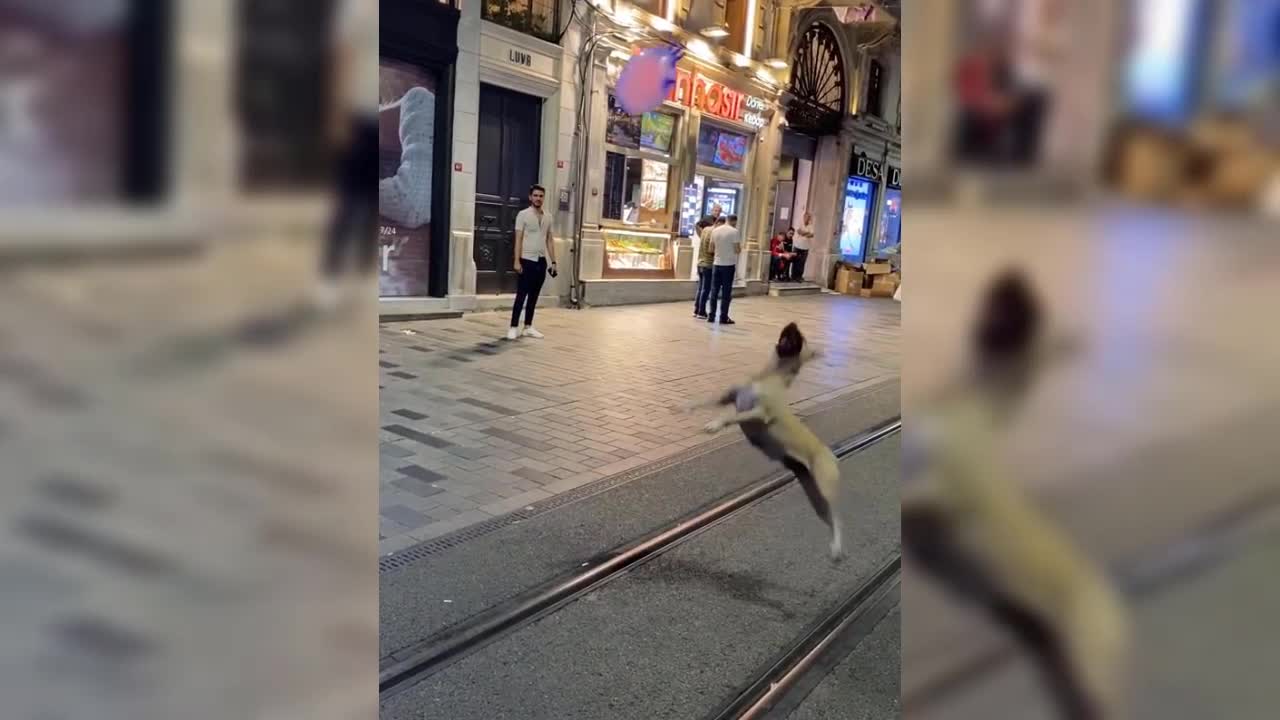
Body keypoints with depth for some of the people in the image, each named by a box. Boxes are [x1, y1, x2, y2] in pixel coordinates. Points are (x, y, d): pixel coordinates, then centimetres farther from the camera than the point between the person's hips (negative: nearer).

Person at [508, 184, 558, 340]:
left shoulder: (548, 216, 11)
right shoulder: (523, 214, -4)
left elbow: (550, 240, 14)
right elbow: (518, 239, -7)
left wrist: (553, 261, 8)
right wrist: (517, 261, -14)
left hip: (541, 261, 5)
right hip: (527, 260, -5)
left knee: (534, 295, 8)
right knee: (521, 295, -5)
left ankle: (528, 327, 15)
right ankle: (514, 327, -1)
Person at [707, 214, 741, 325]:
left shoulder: (715, 230, 6)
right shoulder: (734, 232, -10)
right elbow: (737, 250, -11)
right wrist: (740, 248, 10)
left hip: (717, 264, 5)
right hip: (729, 265, -5)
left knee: (714, 291, 10)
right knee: (726, 292, 0)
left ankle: (711, 316, 10)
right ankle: (723, 317, 1)